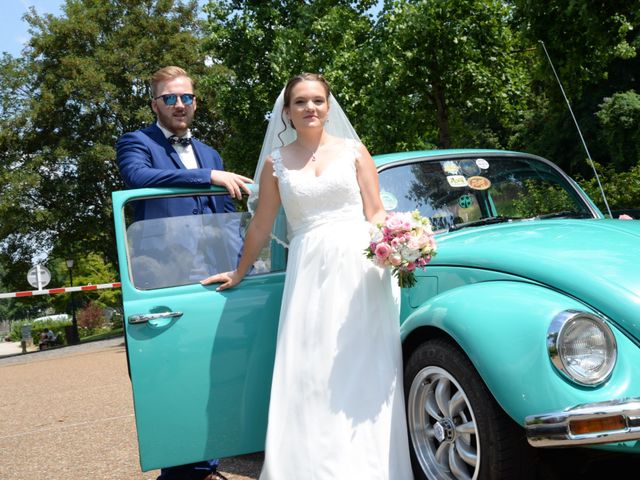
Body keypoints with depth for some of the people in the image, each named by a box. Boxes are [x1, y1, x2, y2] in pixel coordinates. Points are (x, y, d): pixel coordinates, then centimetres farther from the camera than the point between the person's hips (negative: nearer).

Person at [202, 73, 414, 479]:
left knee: (364, 369, -2)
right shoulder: (276, 163, 10)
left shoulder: (354, 150, 8)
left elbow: (376, 213, 6)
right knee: (309, 373, -3)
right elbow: (261, 227, 16)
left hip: (360, 267, -1)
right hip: (309, 271, 1)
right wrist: (239, 273, 22)